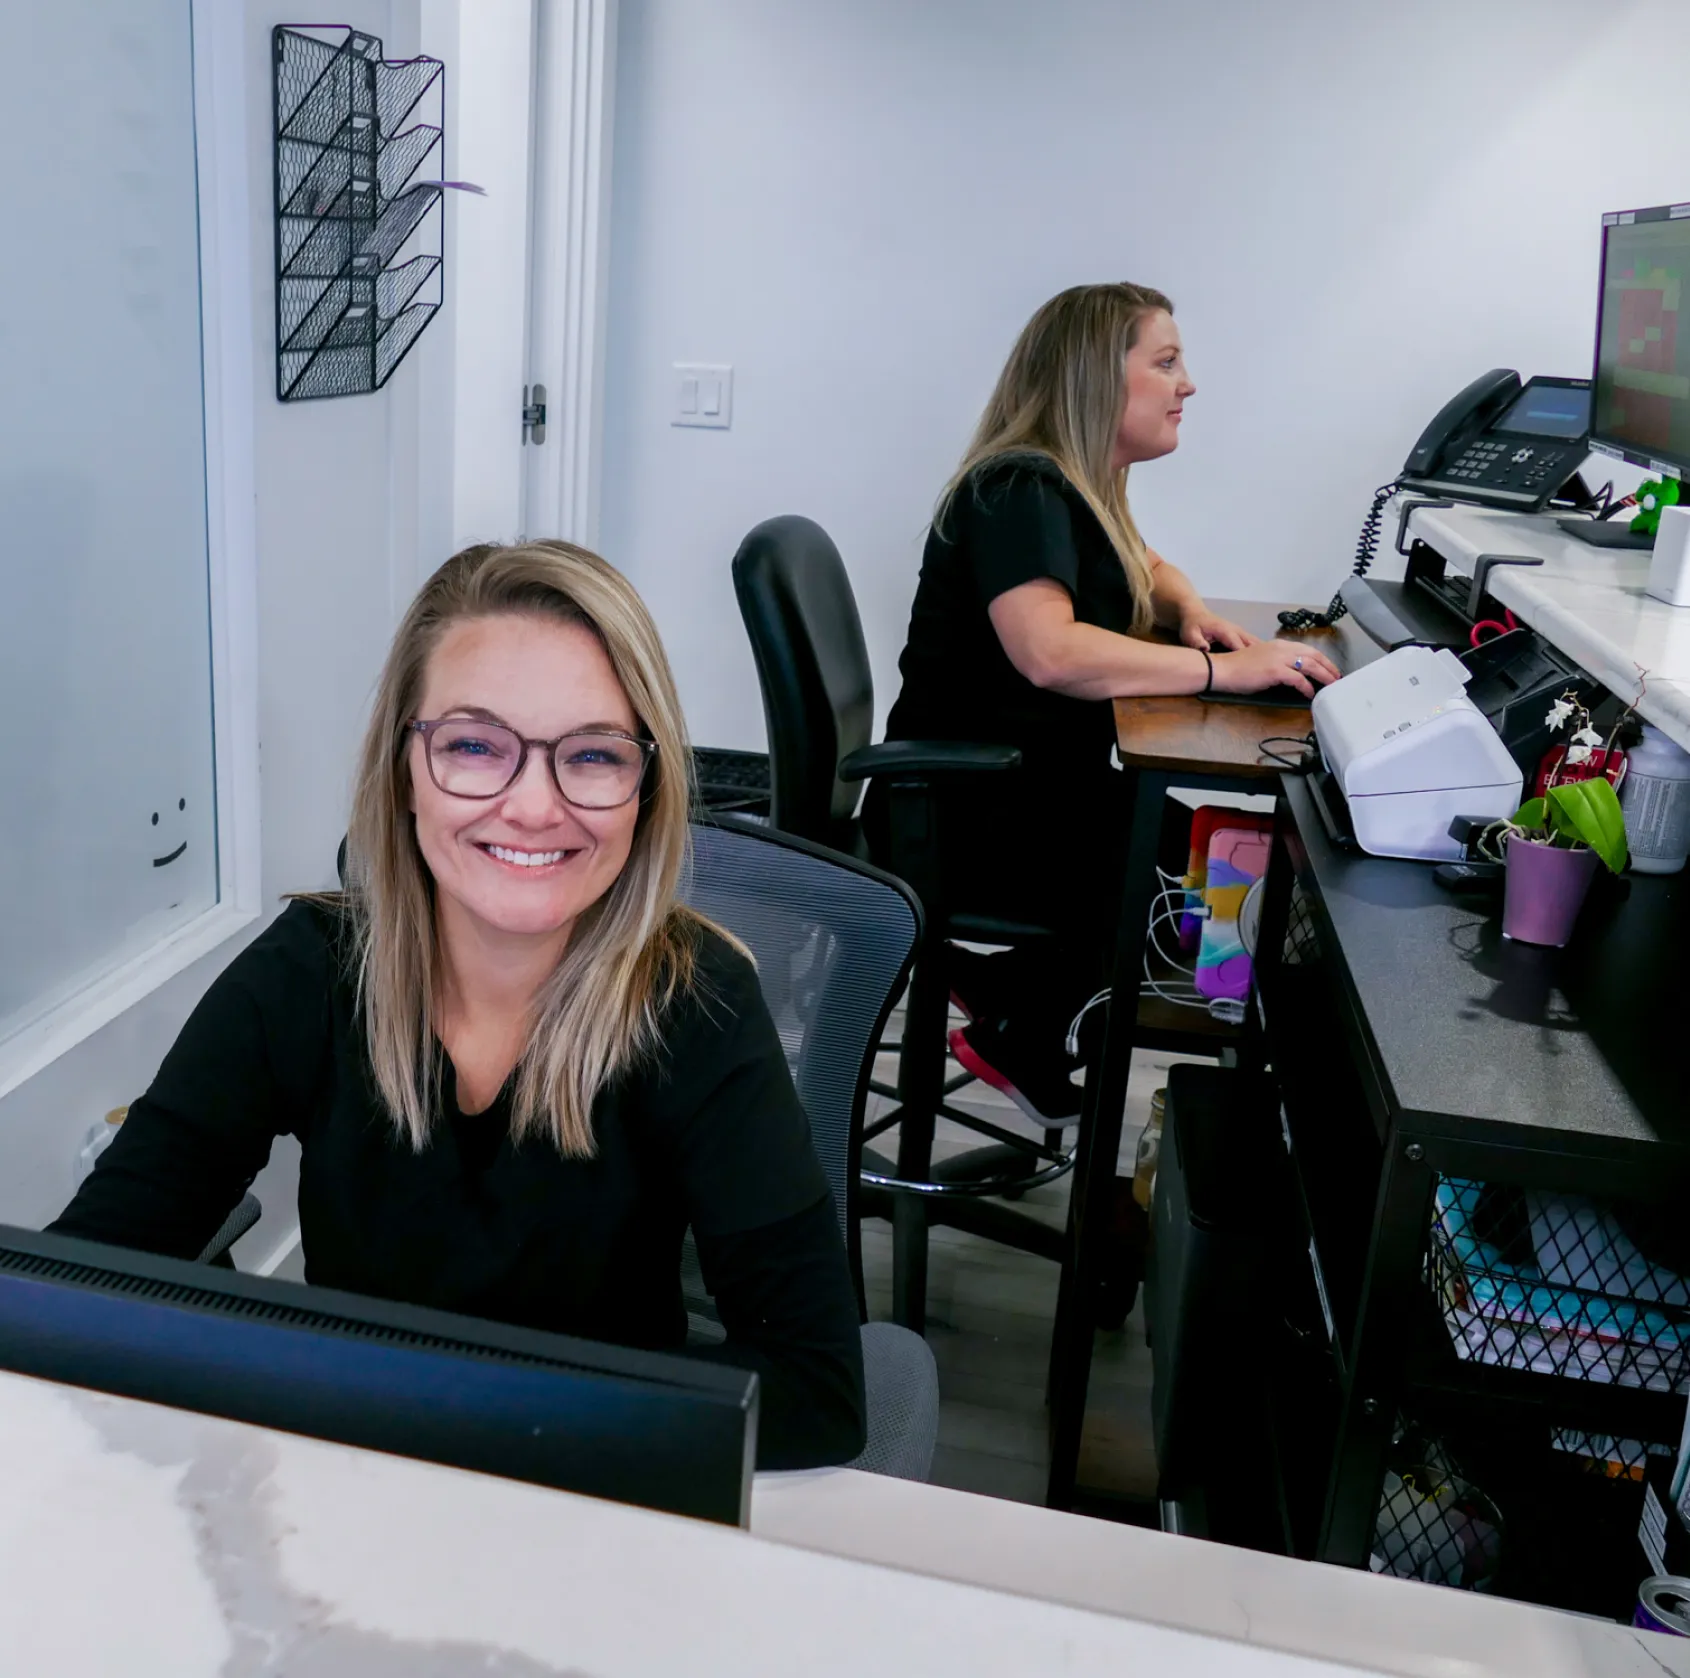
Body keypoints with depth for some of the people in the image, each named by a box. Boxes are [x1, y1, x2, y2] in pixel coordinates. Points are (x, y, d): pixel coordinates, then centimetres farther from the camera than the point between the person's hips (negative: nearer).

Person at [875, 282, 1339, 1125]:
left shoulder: (1080, 485, 11)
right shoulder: (1020, 489, -19)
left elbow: (1144, 568, 29)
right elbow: (1050, 652, -35)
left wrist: (1191, 613, 5)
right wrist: (1218, 669, -30)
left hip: (1031, 785, 10)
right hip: (962, 817, -9)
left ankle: (993, 981, 13)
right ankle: (1019, 1044, 6)